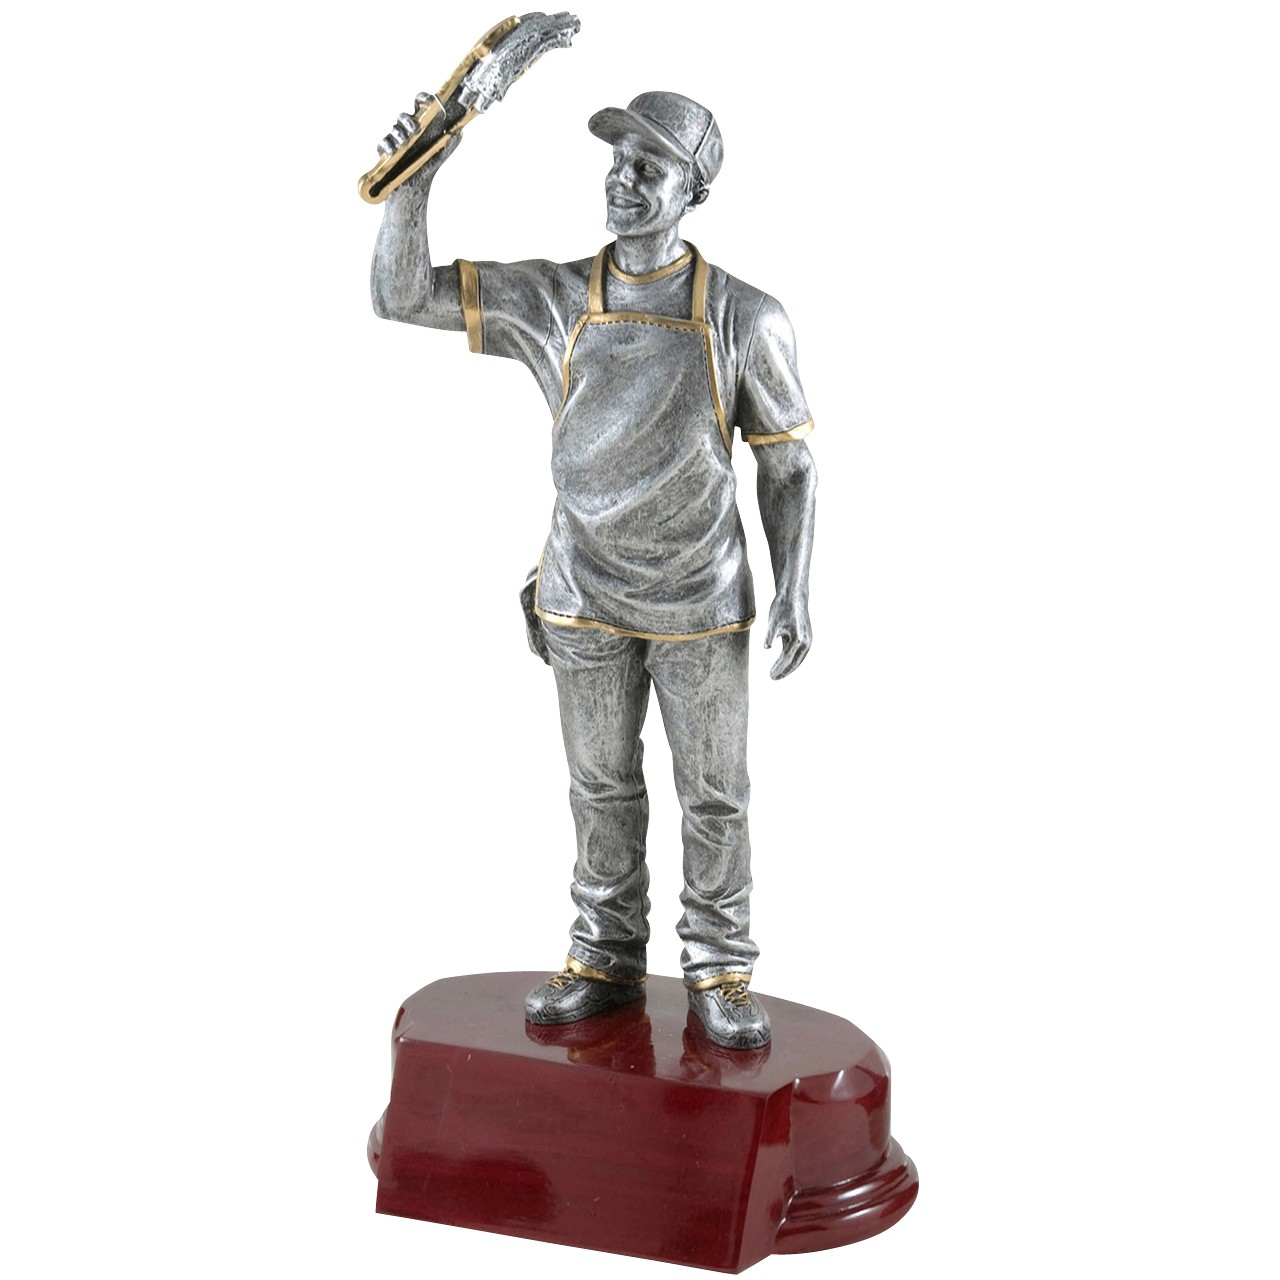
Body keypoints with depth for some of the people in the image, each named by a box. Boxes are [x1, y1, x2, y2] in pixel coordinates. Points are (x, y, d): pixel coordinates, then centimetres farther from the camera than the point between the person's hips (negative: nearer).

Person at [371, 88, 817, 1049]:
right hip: (586, 602, 2)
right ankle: (608, 962, 29)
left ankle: (720, 977, 23)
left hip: (702, 607, -2)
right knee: (602, 789, 14)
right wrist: (419, 174, -24)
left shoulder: (745, 318, -11)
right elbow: (400, 294, -10)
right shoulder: (552, 300, -5)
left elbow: (788, 461, -3)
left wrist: (795, 592, -12)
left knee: (715, 796, 8)